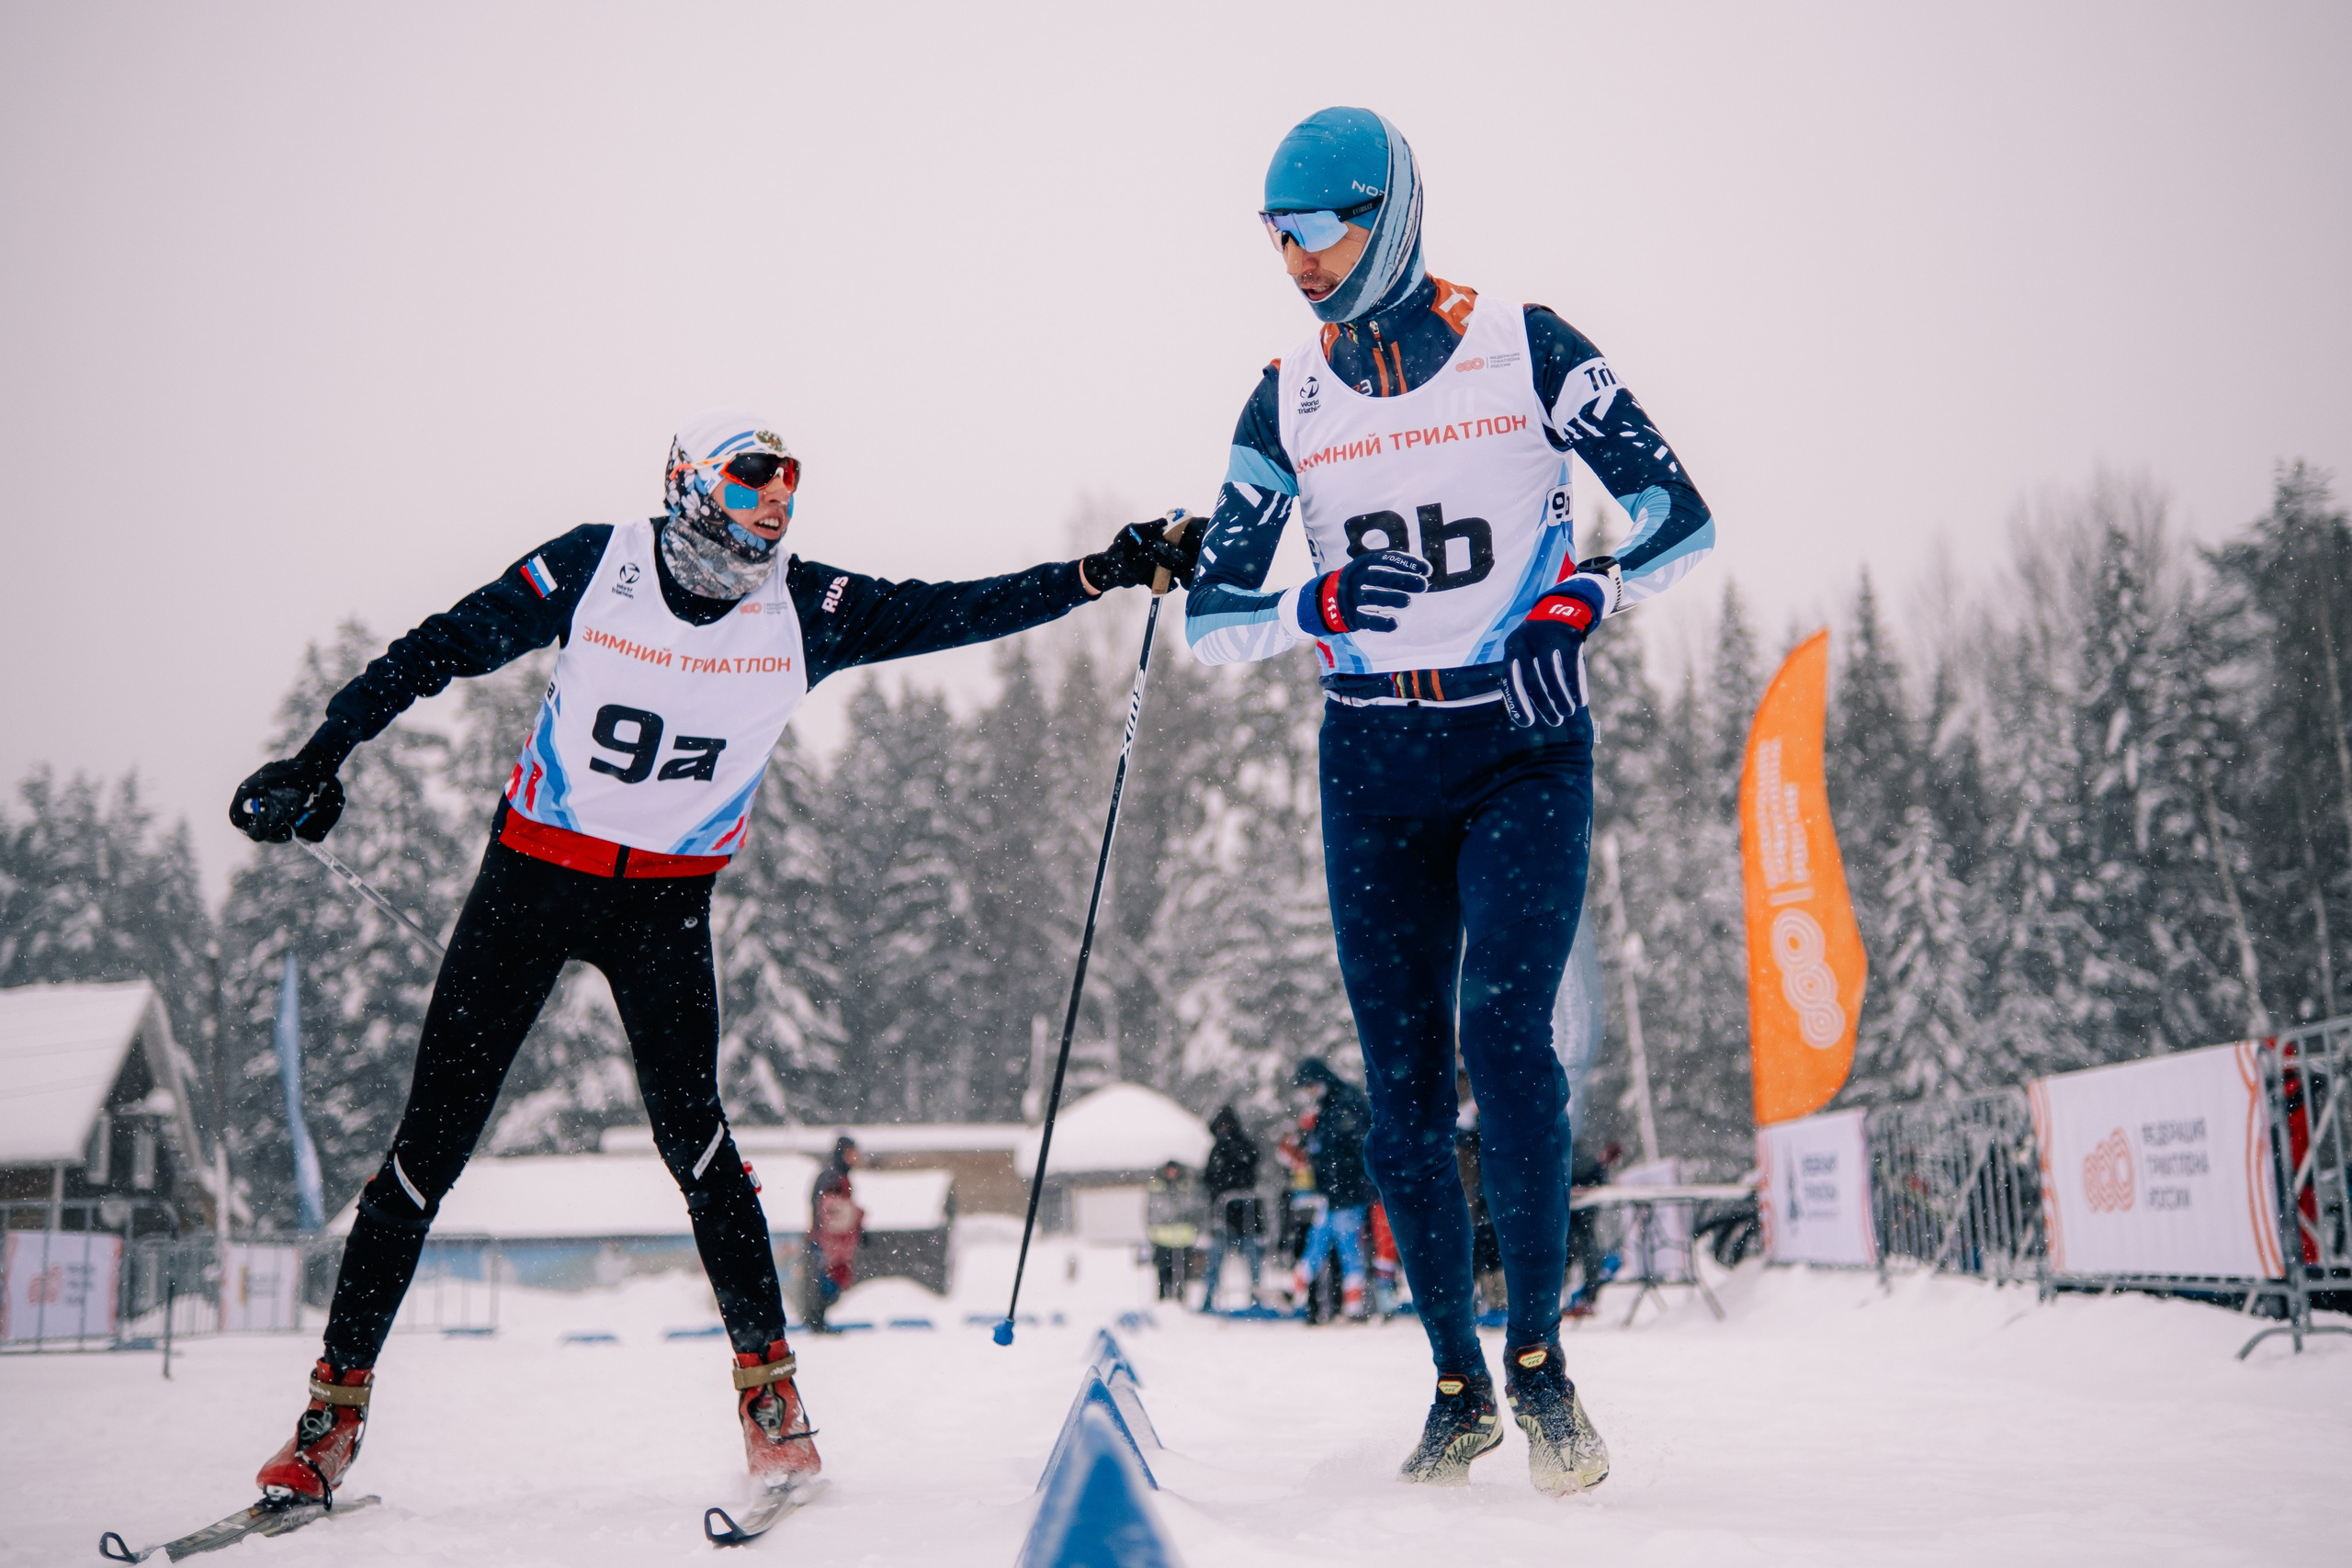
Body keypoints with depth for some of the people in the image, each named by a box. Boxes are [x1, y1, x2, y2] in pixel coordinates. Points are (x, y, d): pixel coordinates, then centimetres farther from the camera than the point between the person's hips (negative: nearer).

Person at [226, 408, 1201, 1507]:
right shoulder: (594, 568, -11)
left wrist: (1102, 574, -18)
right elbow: (439, 650, -4)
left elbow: (958, 611, -9)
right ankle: (336, 1404, 13)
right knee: (433, 1142, 0)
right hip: (533, 875, 0)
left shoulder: (805, 611, -7)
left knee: (688, 1127, -18)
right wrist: (319, 756, -6)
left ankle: (768, 1384, -6)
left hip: (669, 901, 1)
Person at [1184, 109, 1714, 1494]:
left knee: (1504, 1030, -19)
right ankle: (1459, 1385, 15)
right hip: (1373, 773, 3)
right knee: (1403, 1081, 1)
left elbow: (1682, 516, -1)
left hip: (1524, 756, -3)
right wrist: (1313, 611, -12)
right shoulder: (1286, 403, 6)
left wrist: (1592, 589, -18)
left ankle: (1540, 1354, -3)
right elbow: (1212, 621, 7)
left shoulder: (1527, 349, -3)